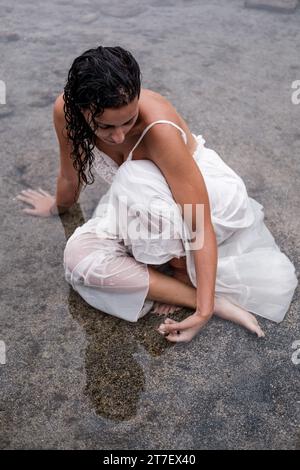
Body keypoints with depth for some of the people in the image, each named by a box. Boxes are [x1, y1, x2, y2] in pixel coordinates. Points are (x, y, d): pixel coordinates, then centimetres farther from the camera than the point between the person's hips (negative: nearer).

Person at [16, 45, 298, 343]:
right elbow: (70, 175, 1)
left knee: (136, 180, -38)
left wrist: (204, 309, -34)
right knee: (79, 256, -22)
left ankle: (182, 270, -13)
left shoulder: (159, 129, -35)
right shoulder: (66, 110, -21)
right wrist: (59, 207, 19)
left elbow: (201, 224, -33)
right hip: (142, 211, 5)